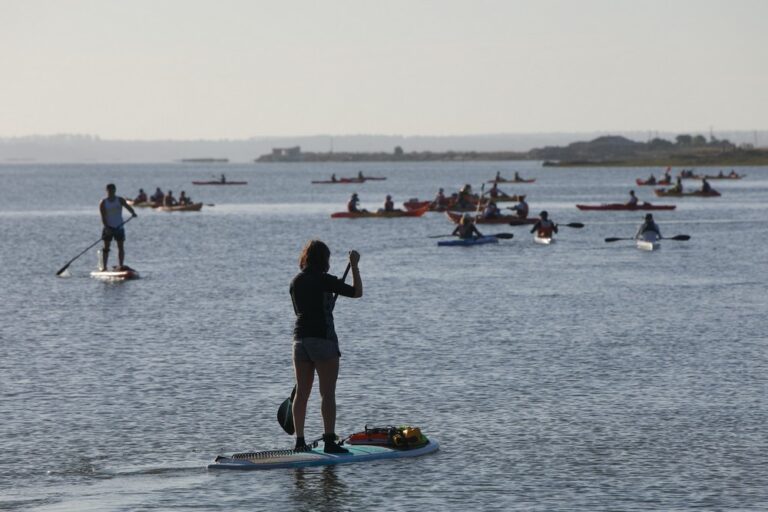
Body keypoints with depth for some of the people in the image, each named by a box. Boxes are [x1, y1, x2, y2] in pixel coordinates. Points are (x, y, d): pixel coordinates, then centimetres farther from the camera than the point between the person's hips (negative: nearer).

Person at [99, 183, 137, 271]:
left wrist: (133, 213, -31)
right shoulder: (103, 202, -2)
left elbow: (127, 206, -10)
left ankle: (120, 265, -3)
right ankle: (103, 266, -1)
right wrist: (106, 227, -20)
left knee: (121, 246, -3)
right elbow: (103, 216, -8)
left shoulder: (120, 200, 2)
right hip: (108, 227, -1)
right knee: (106, 246, -2)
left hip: (119, 227, 1)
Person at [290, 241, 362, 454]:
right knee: (328, 393, -3)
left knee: (302, 392, 9)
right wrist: (354, 265, 4)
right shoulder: (325, 280, -10)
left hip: (300, 338, 6)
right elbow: (357, 292, -5)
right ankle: (330, 441, -6)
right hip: (323, 339, -6)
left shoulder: (296, 282, 8)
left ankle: (299, 441, 9)